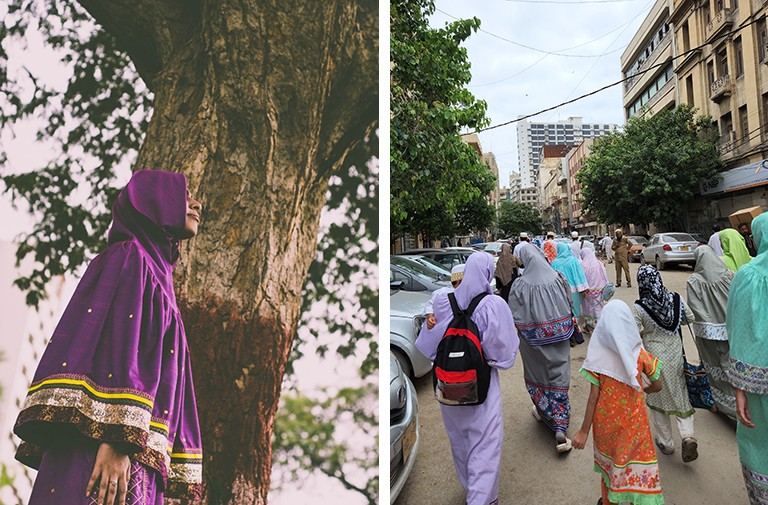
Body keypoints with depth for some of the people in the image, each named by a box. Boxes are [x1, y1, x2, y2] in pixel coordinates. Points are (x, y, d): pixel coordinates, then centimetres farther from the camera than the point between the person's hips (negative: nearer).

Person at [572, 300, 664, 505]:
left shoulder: (598, 358, -18)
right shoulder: (640, 355, -14)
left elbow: (593, 397, -15)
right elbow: (657, 386, -2)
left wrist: (584, 431, -8)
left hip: (607, 420, 0)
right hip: (634, 421, 0)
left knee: (610, 462, 21)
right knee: (637, 460, 15)